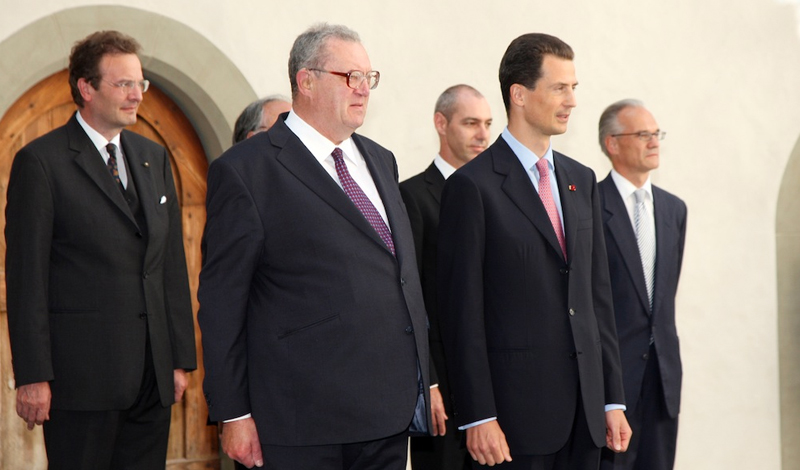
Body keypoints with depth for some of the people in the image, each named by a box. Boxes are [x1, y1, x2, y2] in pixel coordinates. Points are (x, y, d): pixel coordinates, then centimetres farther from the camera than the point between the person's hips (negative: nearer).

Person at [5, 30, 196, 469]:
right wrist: (32, 377, -12)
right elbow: (26, 277, -8)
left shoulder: (155, 158, 14)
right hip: (82, 376, -5)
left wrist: (181, 357, 10)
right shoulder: (40, 161, -4)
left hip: (152, 375, 6)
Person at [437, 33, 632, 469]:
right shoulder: (472, 186, -7)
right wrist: (478, 417, -14)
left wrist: (613, 399, 11)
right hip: (517, 409, -6)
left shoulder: (582, 181, 13)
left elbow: (598, 293, 15)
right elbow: (462, 311, -10)